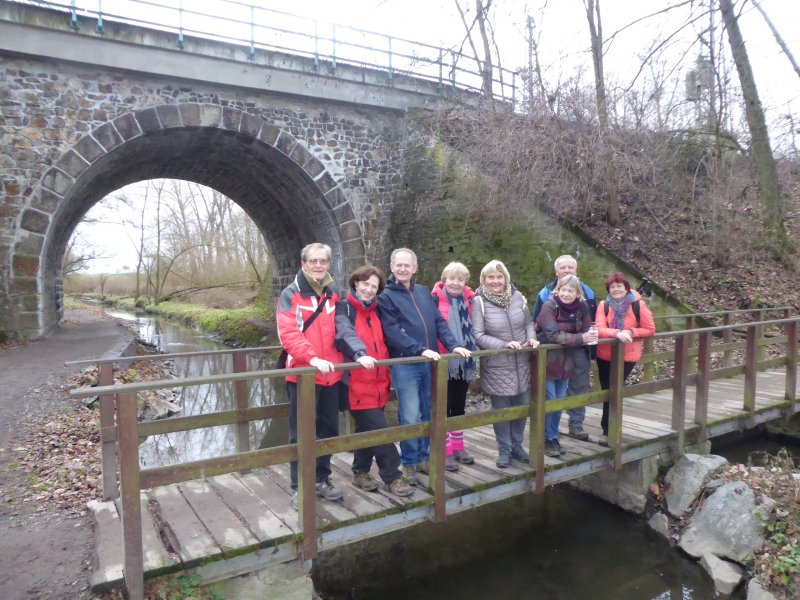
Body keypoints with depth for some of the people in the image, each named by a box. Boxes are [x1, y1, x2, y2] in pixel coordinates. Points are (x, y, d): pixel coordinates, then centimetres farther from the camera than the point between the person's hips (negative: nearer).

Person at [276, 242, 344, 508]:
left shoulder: (334, 294, 11)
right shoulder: (291, 294, -6)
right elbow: (288, 333, -18)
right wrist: (312, 358, -30)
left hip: (331, 374, 5)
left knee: (328, 429, 14)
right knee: (301, 433, 4)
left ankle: (322, 479, 31)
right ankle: (299, 487, 17)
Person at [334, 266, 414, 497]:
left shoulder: (375, 311, 15)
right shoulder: (344, 308, -7)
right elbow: (345, 333, -27)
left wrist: (386, 375, 14)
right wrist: (360, 354, -44)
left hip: (377, 382, 7)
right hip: (357, 382, -7)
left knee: (367, 429, 16)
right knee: (379, 430, -7)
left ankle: (361, 472, 30)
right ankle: (392, 476, 6)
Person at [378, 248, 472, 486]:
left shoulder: (424, 292, 13)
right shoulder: (386, 296, -4)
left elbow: (439, 322, 10)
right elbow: (392, 331, -14)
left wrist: (452, 345, -5)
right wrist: (420, 350, -23)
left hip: (430, 363, 5)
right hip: (405, 364, -5)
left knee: (429, 414, 12)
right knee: (410, 417, -3)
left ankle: (423, 457, 27)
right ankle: (409, 464, 12)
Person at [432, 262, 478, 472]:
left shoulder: (468, 300, 7)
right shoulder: (435, 300, -10)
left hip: (464, 362, 6)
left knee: (459, 406, 16)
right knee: (444, 407, 4)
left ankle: (458, 447, 29)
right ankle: (445, 452, 15)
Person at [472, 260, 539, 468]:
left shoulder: (517, 296, 1)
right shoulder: (479, 302, -11)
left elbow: (529, 323, 12)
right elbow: (478, 335, -15)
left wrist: (532, 338, -8)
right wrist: (505, 344, -23)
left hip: (522, 364, 4)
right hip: (496, 366, -4)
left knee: (523, 407, 13)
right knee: (501, 410, 7)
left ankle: (516, 446, 33)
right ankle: (504, 450, 26)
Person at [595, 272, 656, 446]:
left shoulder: (638, 305, -10)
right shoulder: (603, 305, -8)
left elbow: (650, 329, -6)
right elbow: (599, 329, -17)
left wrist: (630, 332, -21)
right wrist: (617, 333, -34)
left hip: (628, 357, -2)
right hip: (605, 356, 2)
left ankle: (608, 431, 11)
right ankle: (609, 430, 30)